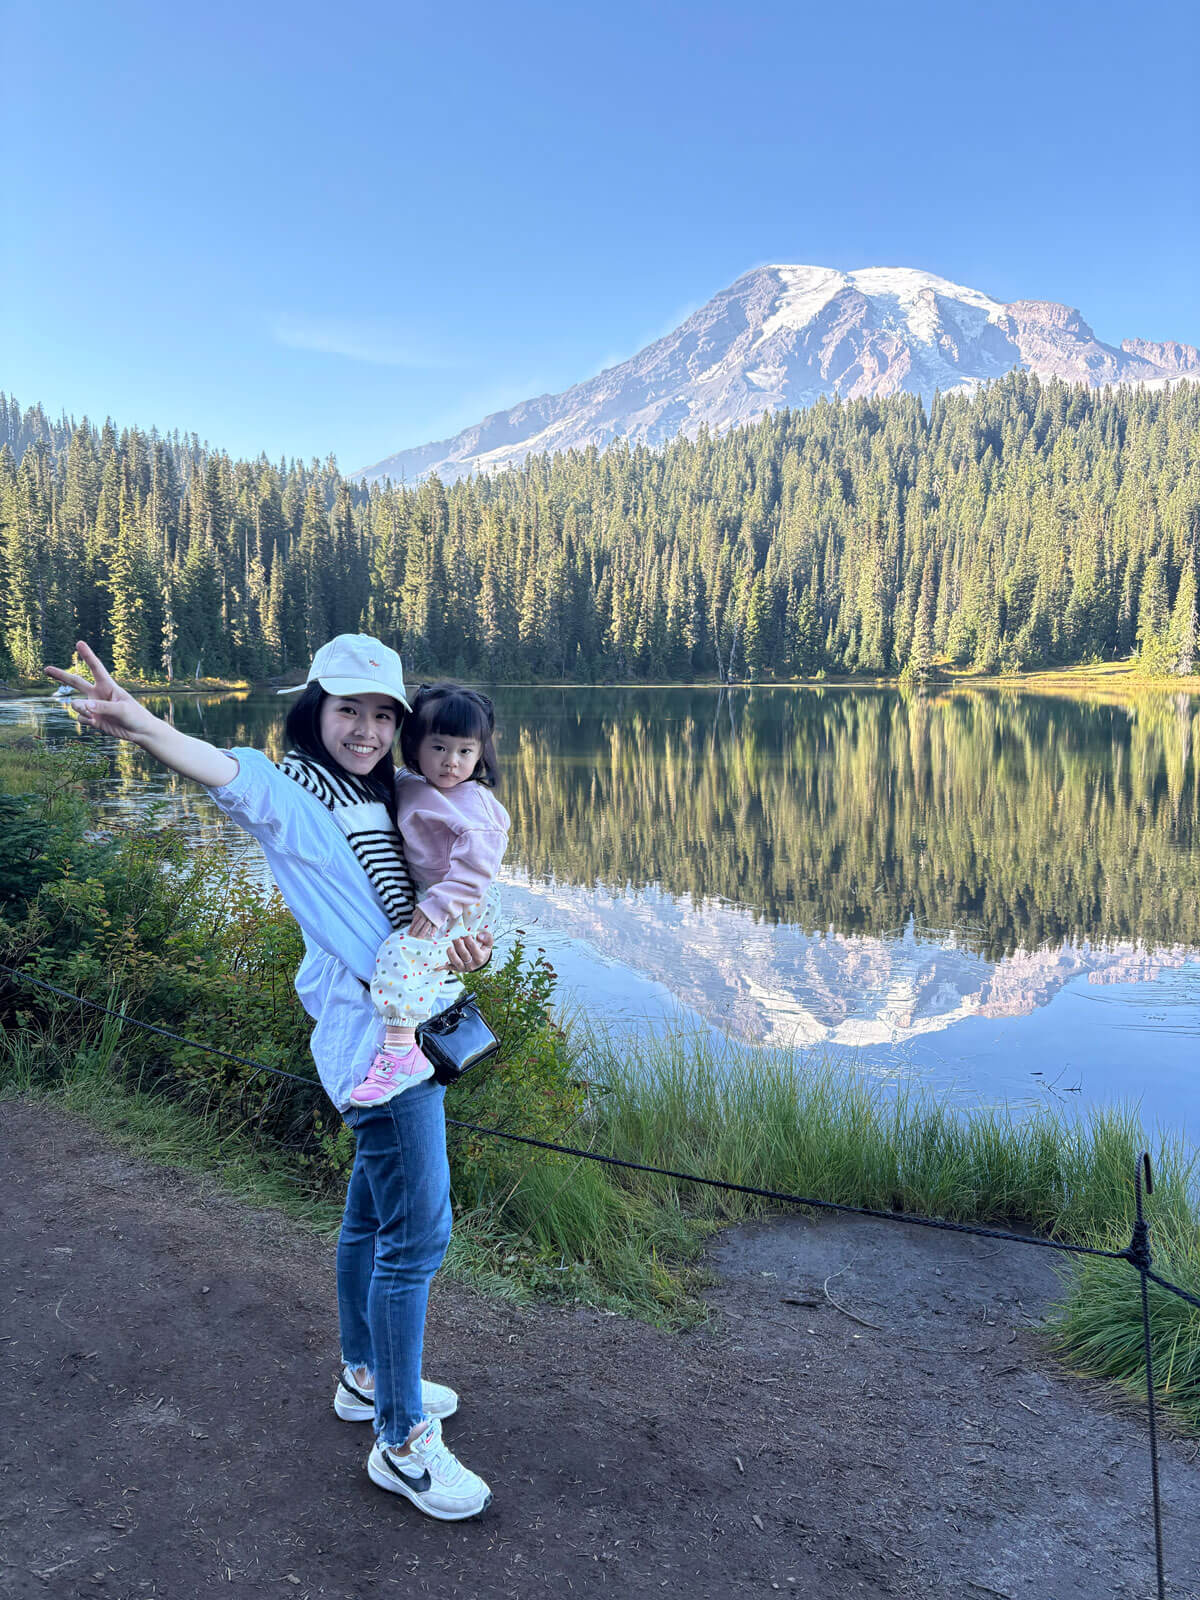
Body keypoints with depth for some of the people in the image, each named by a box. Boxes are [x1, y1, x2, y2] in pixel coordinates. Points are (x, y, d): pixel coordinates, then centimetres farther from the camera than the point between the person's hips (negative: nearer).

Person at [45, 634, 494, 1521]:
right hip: (375, 1031, -8)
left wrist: (472, 940, -8)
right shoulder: (289, 796, -10)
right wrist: (140, 722, -53)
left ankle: (367, 1377, 38)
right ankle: (402, 1441, 9)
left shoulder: (390, 798, 13)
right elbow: (223, 770, -32)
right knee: (416, 1231, -6)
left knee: (375, 1212, 20)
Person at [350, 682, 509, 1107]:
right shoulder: (408, 785, 6)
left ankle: (401, 1052, -28)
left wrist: (440, 904, -33)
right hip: (423, 896, 10)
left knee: (401, 950, -30)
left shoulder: (470, 800, -17)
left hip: (461, 907, -10)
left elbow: (476, 863, -28)